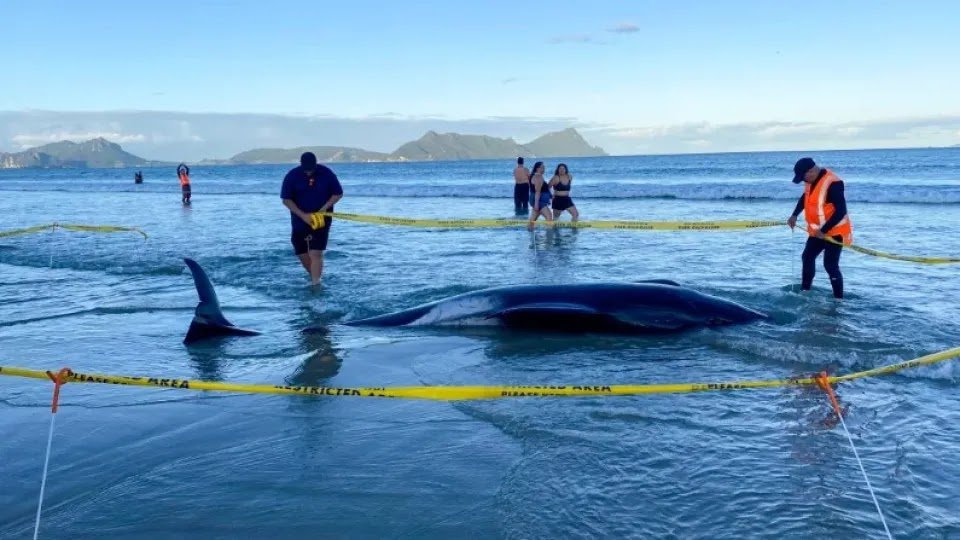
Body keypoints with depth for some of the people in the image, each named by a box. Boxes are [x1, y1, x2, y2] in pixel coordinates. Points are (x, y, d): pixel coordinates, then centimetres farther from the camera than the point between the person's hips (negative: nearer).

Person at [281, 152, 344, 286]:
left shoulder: (326, 174, -9)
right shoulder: (292, 176, -8)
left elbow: (338, 194, 0)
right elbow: (286, 200, -7)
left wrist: (324, 208, -14)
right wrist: (303, 215, -17)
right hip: (300, 219, 3)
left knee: (316, 253, -13)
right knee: (302, 253, 10)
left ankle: (315, 284, -12)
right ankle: (315, 278, 32)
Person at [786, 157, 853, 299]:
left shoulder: (833, 183, -27)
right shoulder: (812, 180, 0)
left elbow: (841, 211, -28)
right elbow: (805, 197, 21)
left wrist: (824, 230, -26)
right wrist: (794, 215, 10)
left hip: (835, 232, -9)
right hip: (818, 231, 9)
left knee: (830, 265, -10)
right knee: (807, 257, 18)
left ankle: (838, 299, -2)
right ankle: (804, 291, 32)